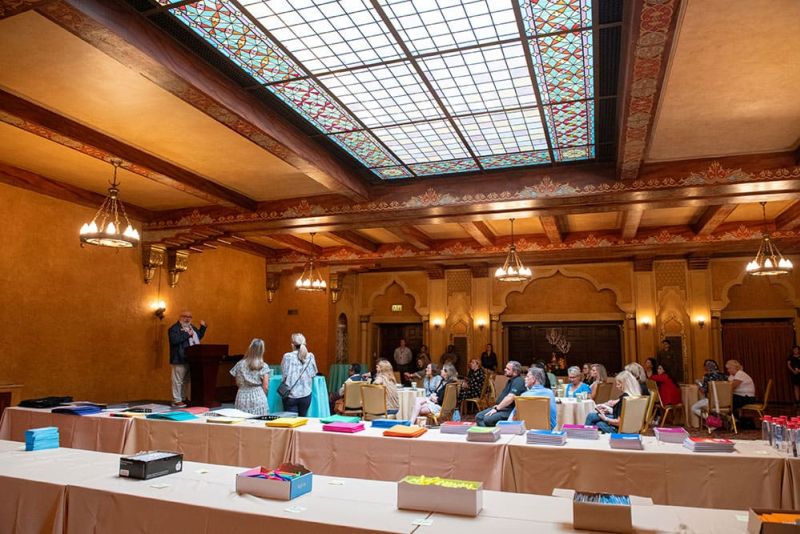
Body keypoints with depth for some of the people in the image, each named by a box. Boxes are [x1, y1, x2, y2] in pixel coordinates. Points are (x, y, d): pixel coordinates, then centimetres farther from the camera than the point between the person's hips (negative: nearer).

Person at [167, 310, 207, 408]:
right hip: (180, 359, -8)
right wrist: (187, 334, -20)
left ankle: (183, 399, 23)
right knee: (178, 380, -4)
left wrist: (203, 327, 15)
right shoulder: (174, 328, -8)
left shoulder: (192, 327, 18)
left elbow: (199, 336, 27)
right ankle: (176, 401, 2)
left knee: (186, 380, 15)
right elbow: (174, 340, -24)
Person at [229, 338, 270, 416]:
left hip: (242, 398, 2)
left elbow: (237, 383, 10)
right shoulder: (264, 366, -5)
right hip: (258, 397, -2)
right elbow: (265, 387, -3)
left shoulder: (240, 364, 2)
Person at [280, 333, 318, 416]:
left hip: (290, 395, -2)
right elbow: (313, 374, 4)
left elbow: (284, 373, 1)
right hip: (305, 394, 2)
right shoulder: (310, 356, -3)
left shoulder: (287, 356, -8)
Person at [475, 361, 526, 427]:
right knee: (478, 416, -2)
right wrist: (497, 406, 9)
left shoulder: (518, 381, -14)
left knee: (487, 419, -28)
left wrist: (497, 408, -20)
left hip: (509, 410, -10)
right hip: (501, 407, 10)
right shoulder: (511, 380, 19)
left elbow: (510, 398, -24)